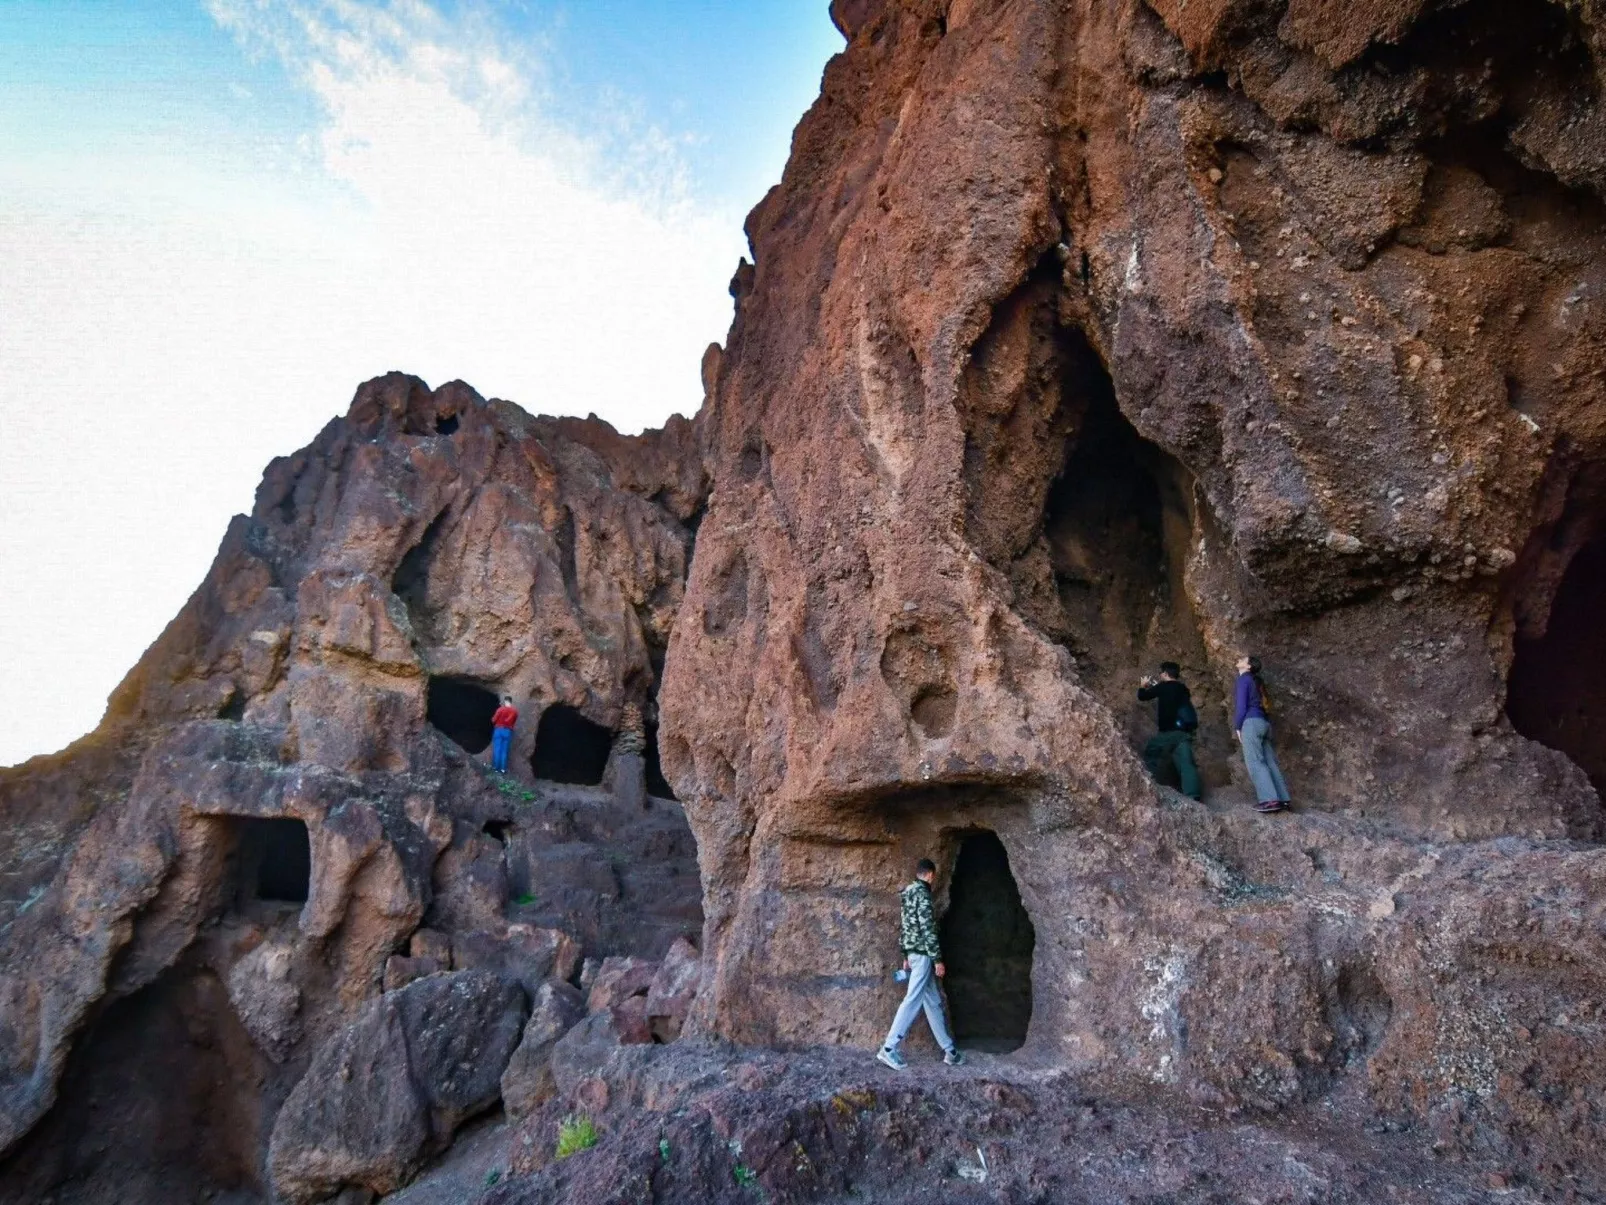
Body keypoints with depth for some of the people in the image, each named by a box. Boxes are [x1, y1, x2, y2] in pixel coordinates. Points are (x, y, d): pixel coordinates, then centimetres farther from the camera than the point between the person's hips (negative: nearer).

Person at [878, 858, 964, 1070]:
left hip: (913, 953, 10)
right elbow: (927, 930, -19)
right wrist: (938, 959, -16)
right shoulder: (922, 894, -14)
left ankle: (949, 1050, 19)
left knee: (933, 1001, 13)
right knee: (912, 1001, -8)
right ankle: (889, 1049, -7)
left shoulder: (908, 893, 15)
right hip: (922, 953, -10)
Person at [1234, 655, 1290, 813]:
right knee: (1269, 762, 5)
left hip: (1251, 722, -8)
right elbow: (1262, 704, 20)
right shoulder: (1257, 681, 24)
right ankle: (1282, 799, 0)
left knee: (1255, 762, -13)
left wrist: (1237, 727, -5)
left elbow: (1241, 705, -9)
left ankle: (1270, 799, -22)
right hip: (1264, 723, 8)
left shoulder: (1244, 678, -1)